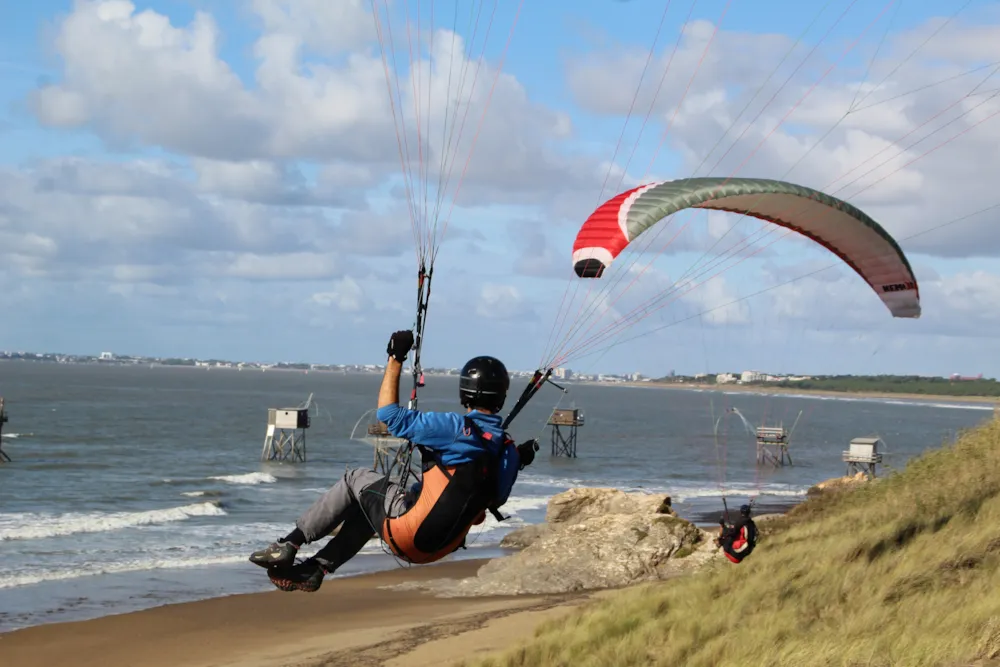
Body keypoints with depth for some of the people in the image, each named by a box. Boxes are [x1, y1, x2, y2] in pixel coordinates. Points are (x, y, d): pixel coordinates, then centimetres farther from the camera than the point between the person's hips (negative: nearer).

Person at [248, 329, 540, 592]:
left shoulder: (458, 428, -19)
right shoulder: (508, 450, 0)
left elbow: (390, 415, -17)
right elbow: (494, 499, 13)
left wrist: (395, 359, -12)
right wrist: (516, 462, 25)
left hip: (410, 537, -7)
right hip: (441, 546, 7)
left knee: (356, 479, 14)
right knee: (369, 502, 30)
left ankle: (288, 545, 14)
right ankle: (316, 569, 28)